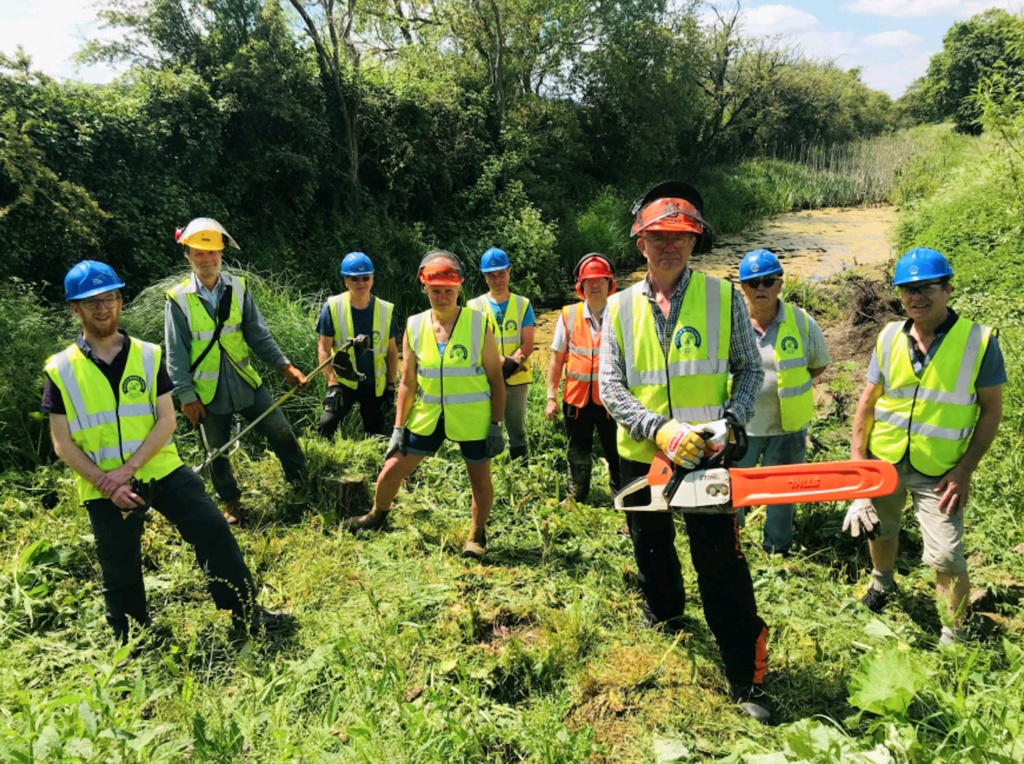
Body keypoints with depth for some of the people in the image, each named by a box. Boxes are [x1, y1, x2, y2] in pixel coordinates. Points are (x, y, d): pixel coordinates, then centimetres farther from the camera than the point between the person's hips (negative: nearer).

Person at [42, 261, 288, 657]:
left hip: (162, 471, 0)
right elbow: (63, 443, -4)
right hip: (105, 488, 0)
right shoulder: (61, 371, -3)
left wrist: (127, 468, -18)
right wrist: (107, 484, -16)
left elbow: (166, 421, -6)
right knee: (119, 575, 13)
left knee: (213, 532, -9)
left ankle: (247, 614, 7)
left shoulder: (148, 356, 0)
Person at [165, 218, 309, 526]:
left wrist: (284, 365, -6)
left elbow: (258, 335, 2)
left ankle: (302, 480, 30)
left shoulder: (238, 288, -1)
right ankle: (231, 501, 33)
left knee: (281, 431, 8)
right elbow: (176, 354, -6)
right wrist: (186, 396, -9)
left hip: (245, 382, 2)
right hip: (208, 391, -2)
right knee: (217, 451, 12)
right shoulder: (178, 299, -9)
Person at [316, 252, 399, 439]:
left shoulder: (385, 310, -1)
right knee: (327, 424, -21)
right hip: (344, 382, -2)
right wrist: (332, 383, -14)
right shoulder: (333, 306, -7)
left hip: (376, 386, 2)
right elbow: (323, 348, -5)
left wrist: (390, 387, 3)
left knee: (375, 437, 8)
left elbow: (392, 352, 6)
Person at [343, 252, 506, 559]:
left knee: (480, 480, 10)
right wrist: (399, 428, 1)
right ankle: (376, 517, 37)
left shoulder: (479, 325, -8)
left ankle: (477, 536, 35)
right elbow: (408, 383, 4)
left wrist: (497, 425, -8)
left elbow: (496, 378, -4)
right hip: (427, 416, 3)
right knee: (392, 469, 8)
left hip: (473, 419, -2)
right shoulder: (414, 327, -1)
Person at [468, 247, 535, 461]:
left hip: (516, 379, 1)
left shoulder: (523, 305, 6)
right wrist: (503, 362, -21)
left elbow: (528, 345, -1)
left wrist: (511, 364, -19)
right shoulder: (475, 306, 4)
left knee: (517, 431, 8)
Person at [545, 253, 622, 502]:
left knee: (618, 455, 8)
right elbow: (557, 359, 5)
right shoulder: (568, 316, 1)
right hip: (576, 399, 2)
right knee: (577, 457, 15)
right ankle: (575, 502, 33)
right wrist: (551, 397, 2)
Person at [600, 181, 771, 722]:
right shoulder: (620, 308, 1)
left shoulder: (724, 298, -2)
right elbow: (610, 388, -5)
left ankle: (747, 681, 12)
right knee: (651, 550, 23)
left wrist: (731, 421, -15)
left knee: (722, 567, -1)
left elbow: (750, 370, 2)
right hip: (642, 455, 3)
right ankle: (663, 618, 51)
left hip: (707, 456, -3)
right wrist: (660, 430, -20)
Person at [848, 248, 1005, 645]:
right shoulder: (890, 337, -2)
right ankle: (882, 580, 53)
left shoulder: (980, 341, -11)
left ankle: (956, 636, 18)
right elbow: (868, 400, 4)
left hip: (939, 471, -3)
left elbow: (991, 410, -6)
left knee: (946, 556, -5)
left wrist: (965, 471, -12)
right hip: (883, 460, 3)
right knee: (879, 529, 22)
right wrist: (857, 458, -1)